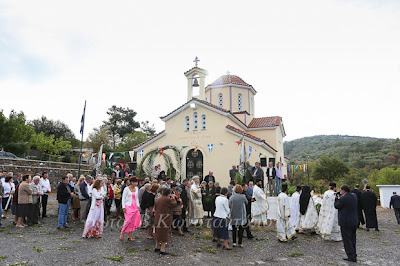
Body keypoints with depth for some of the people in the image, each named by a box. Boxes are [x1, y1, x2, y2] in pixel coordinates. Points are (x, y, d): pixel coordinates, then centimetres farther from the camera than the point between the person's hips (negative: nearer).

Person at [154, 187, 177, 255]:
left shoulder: (157, 200, 4)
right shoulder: (167, 199, -17)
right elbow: (174, 204, -4)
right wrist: (172, 198, 9)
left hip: (158, 218, 7)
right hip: (165, 219, -7)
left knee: (158, 232, 20)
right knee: (164, 233, 2)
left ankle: (157, 247, 32)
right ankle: (162, 250, 6)